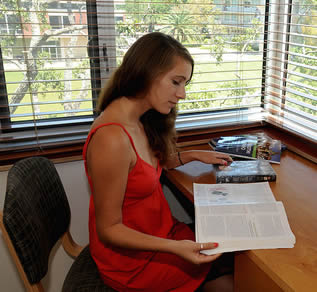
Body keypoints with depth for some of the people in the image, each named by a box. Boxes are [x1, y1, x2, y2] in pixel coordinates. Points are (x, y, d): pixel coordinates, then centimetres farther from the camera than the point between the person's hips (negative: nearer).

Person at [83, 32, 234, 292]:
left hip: (157, 233, 8)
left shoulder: (139, 120, -3)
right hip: (132, 260, -8)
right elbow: (109, 228, -23)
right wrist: (175, 248, -33)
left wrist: (192, 156, 6)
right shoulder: (112, 138, -31)